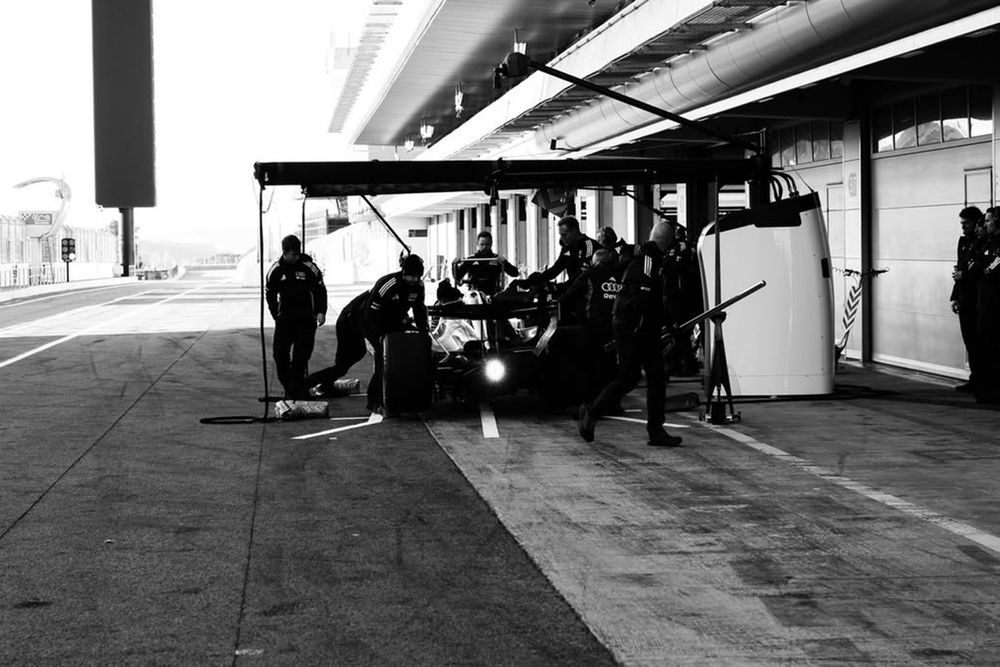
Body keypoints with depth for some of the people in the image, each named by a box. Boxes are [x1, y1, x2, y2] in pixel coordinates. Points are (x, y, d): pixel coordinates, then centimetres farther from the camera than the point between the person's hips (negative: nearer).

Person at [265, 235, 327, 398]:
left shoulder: (309, 267, -6)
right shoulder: (275, 270, 0)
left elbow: (320, 290, 3)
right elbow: (269, 293, 13)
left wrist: (321, 312, -8)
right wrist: (276, 315, 9)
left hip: (306, 318, -3)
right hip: (285, 317, 3)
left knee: (300, 356, -11)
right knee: (279, 353, -3)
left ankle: (296, 390, -3)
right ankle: (289, 388, 13)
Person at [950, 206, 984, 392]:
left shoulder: (984, 243, -10)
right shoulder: (963, 241, 15)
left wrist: (964, 275, -12)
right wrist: (955, 297, 15)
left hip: (978, 299, -8)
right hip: (965, 298, 8)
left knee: (977, 341, -4)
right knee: (969, 341, 10)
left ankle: (978, 381, 1)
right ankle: (975, 379, 16)